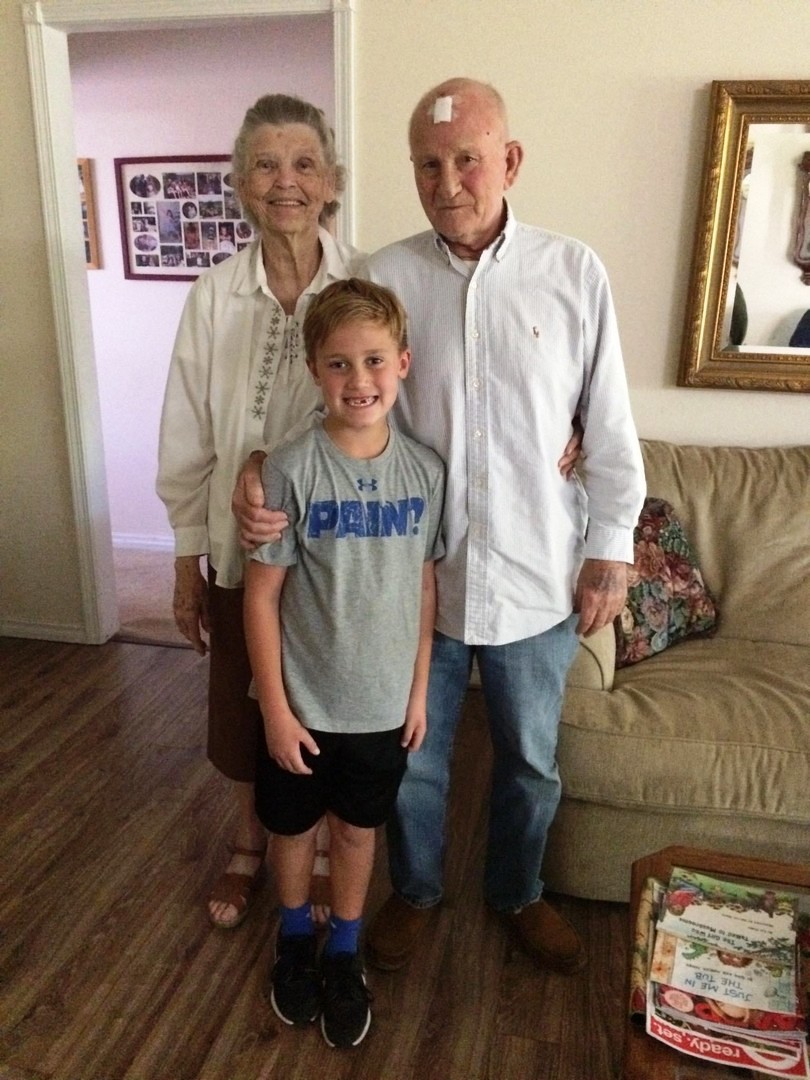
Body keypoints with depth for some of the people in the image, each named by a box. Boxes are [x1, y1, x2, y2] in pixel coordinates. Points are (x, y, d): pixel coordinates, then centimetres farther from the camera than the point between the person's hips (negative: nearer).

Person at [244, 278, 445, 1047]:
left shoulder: (425, 470, -7)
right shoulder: (291, 470, -17)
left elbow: (424, 585, 1)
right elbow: (261, 595, -13)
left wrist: (419, 688, 4)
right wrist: (275, 708, -11)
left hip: (383, 702, 2)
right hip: (304, 703, -2)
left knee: (357, 829, 21)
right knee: (293, 827, 20)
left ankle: (344, 955, 46)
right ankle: (295, 937, 50)